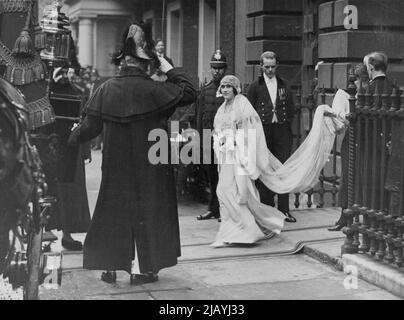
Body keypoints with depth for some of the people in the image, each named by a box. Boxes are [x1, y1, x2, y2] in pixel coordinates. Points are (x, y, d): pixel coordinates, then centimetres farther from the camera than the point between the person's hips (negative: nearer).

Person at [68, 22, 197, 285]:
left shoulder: (106, 89, -5)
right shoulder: (153, 90, -15)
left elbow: (91, 125, 1)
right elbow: (190, 93, -8)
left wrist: (75, 135, 22)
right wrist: (168, 68, -1)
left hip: (115, 165, 3)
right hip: (148, 166, -3)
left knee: (113, 209, 13)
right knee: (145, 210, 8)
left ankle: (110, 267, 16)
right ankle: (141, 268, 11)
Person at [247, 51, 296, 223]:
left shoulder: (284, 85, 14)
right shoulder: (255, 86, 6)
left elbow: (291, 108, 16)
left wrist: (286, 123, 5)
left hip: (282, 131, 2)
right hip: (263, 131, -2)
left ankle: (284, 209, 1)